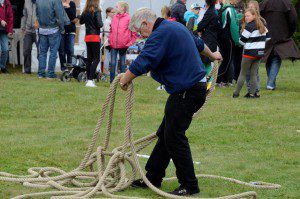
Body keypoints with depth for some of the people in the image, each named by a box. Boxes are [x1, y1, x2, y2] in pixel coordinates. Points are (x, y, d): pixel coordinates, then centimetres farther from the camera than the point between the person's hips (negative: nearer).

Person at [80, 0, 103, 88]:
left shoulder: (85, 11, 6)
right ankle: (90, 80, -13)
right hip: (95, 36, -6)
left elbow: (81, 21, 21)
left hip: (87, 37, 7)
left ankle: (89, 79, 16)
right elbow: (99, 24, -17)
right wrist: (102, 23, 2)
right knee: (96, 59, -3)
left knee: (89, 58, 14)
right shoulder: (96, 11, -13)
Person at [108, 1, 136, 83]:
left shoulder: (128, 18, -5)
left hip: (123, 45, -3)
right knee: (113, 63, 2)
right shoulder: (114, 18, 7)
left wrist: (129, 43, -5)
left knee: (123, 64, 6)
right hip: (113, 45, 4)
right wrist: (110, 40, 8)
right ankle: (112, 82, 7)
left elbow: (134, 32, -2)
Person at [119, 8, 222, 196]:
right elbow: (198, 43, 35)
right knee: (166, 134, 14)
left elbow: (143, 62, -22)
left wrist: (125, 79, -7)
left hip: (186, 91, -11)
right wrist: (212, 55, 54)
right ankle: (153, 178, 20)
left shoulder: (161, 34, -16)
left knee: (174, 137, -6)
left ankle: (189, 186, 0)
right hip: (196, 86, 11)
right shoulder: (175, 26, 17)